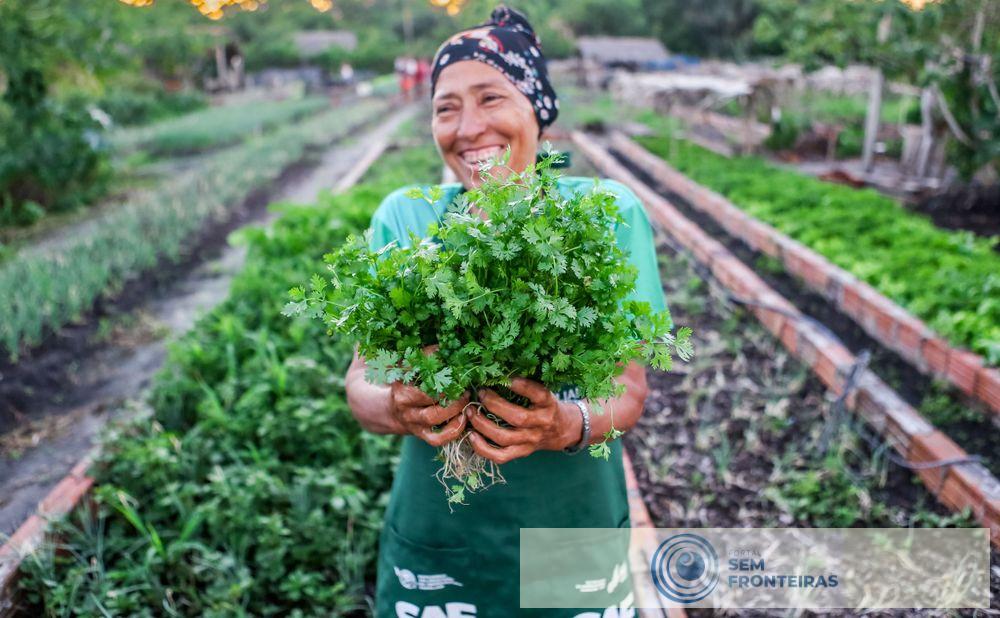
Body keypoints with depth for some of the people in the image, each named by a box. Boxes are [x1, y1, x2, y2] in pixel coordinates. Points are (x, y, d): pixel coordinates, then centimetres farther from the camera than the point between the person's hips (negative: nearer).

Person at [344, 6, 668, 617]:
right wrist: (396, 408, -29)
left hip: (575, 523, 0)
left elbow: (629, 387, -9)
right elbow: (362, 378, -6)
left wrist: (569, 425, -30)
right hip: (435, 534, 1)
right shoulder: (403, 217, -6)